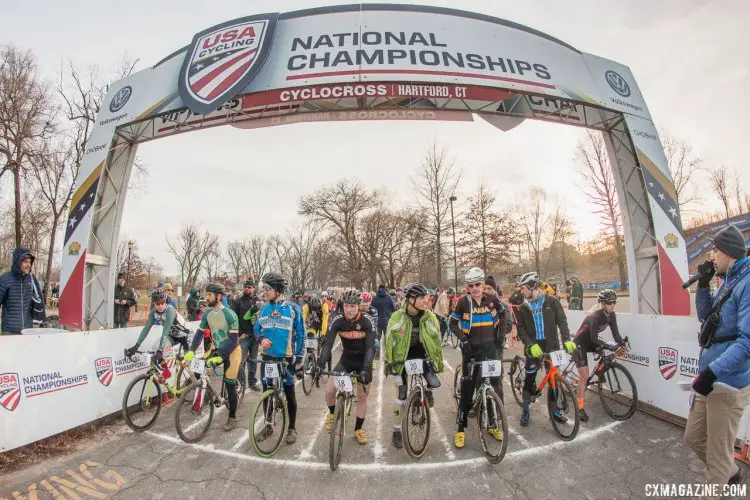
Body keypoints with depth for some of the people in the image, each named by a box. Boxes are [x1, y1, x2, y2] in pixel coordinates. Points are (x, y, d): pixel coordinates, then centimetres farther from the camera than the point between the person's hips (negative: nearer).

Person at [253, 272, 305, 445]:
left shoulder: (292, 308, -9)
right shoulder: (264, 308, 3)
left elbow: (300, 334, -5)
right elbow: (256, 330, 11)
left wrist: (299, 356, -9)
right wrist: (261, 339, -11)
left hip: (286, 357, -4)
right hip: (267, 356, 4)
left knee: (289, 393, 7)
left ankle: (292, 428, 23)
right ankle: (268, 426, 32)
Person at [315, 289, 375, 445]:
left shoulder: (367, 321, -25)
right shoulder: (337, 320, -20)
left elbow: (371, 347, -30)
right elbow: (327, 343, -24)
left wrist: (366, 368, -42)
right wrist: (320, 364, -37)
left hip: (363, 361, -1)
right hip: (346, 359, 2)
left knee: (362, 397, 5)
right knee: (329, 390, -9)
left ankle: (358, 429, 27)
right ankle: (332, 413, 24)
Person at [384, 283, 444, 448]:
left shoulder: (429, 317, -12)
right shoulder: (398, 317, -18)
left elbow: (437, 340, -1)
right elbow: (389, 341, -10)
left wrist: (439, 362, 1)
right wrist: (389, 363, -9)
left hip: (423, 356, 2)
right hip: (402, 358, -2)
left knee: (435, 383, -18)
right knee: (402, 396, 1)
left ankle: (428, 392, 20)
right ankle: (397, 431, 21)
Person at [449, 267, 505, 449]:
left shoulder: (491, 300, -2)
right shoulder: (463, 302, -11)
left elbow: (498, 321, 16)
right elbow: (453, 324, -4)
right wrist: (463, 340, -15)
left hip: (489, 348, 3)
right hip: (471, 349, -3)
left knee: (494, 386, 8)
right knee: (467, 388, 0)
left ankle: (492, 424, 27)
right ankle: (461, 428, 13)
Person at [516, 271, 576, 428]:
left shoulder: (552, 301, -2)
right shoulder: (523, 307, 1)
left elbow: (562, 321, -4)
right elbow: (521, 329, -3)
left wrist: (567, 340, -17)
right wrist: (530, 344, -18)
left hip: (552, 346, 0)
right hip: (534, 347, 1)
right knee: (529, 379, 3)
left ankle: (554, 411, 26)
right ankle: (525, 411, 17)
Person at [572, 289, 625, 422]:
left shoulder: (611, 315, -7)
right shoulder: (595, 316, -29)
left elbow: (615, 332, -10)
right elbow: (594, 339, -30)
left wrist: (622, 343, -26)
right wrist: (610, 347, -38)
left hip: (590, 342, 8)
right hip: (580, 344, -8)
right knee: (584, 376, -10)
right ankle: (580, 408, -5)